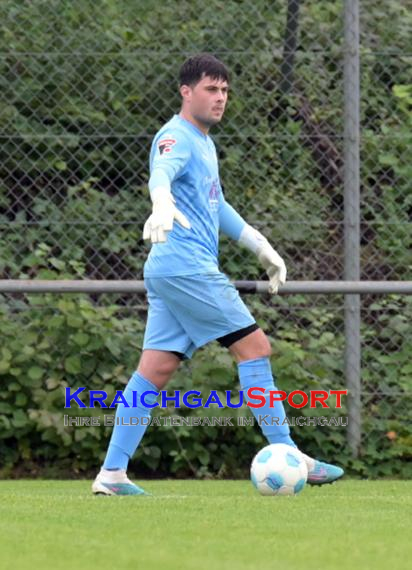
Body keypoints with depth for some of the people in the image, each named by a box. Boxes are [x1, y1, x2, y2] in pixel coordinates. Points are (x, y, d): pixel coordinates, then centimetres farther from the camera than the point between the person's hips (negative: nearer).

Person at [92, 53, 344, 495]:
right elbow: (162, 173, -32)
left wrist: (262, 248, 36)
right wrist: (163, 205, -54)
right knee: (254, 346, -8)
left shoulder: (204, 143, 23)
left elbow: (215, 206, 35)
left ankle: (112, 473, 2)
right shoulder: (177, 137, -9)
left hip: (169, 272, 10)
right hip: (186, 266, -10)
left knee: (155, 369, 4)